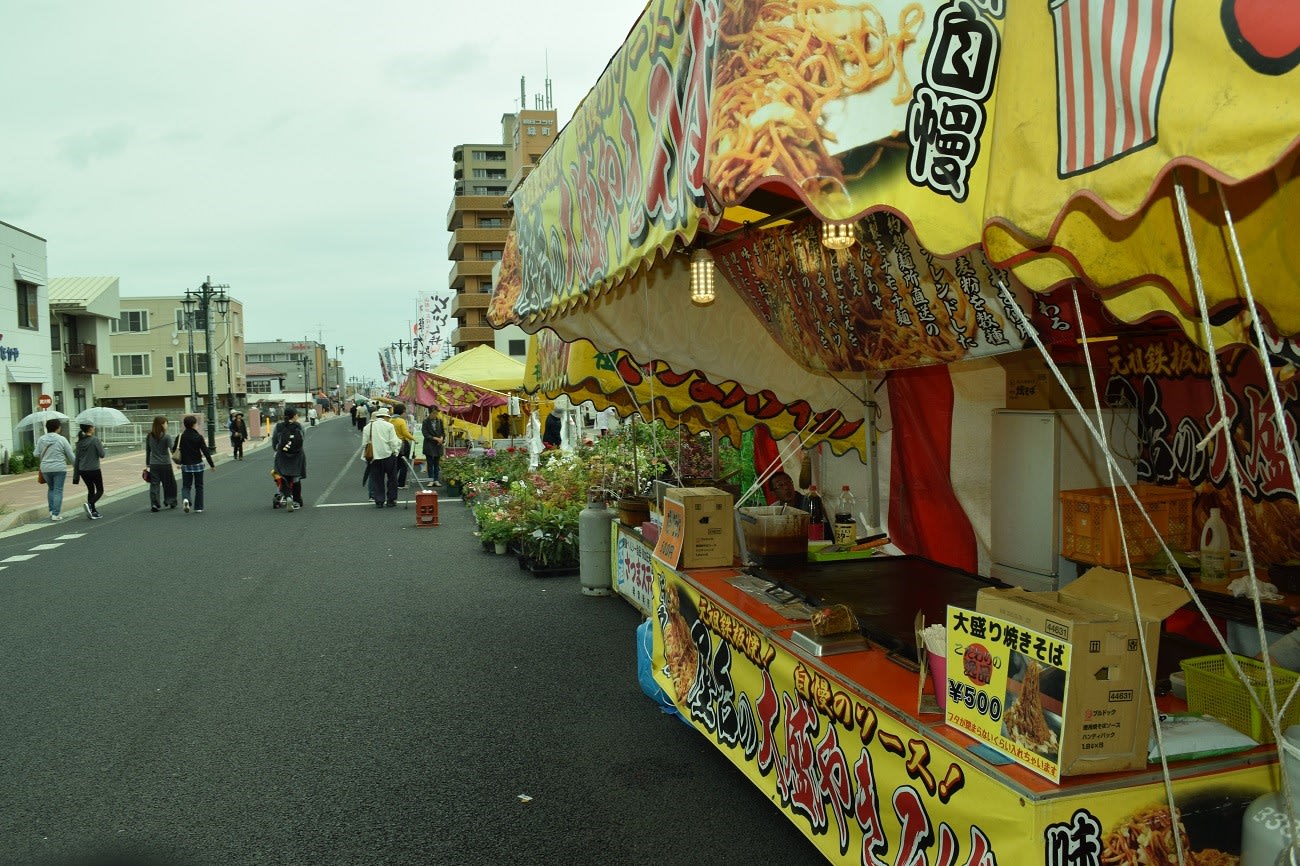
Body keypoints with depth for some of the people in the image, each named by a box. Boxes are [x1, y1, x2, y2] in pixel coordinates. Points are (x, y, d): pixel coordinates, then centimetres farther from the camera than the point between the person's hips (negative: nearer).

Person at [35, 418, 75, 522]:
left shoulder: (41, 439, 0)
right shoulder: (61, 439, -9)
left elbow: (37, 454, 3)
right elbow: (71, 455, -4)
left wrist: (35, 448, 25)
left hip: (45, 469, 4)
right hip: (59, 468, -4)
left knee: (51, 489, 22)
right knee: (58, 491, 0)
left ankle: (52, 510, 19)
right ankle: (56, 514, -3)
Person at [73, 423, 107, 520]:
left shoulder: (80, 442, 6)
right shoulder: (95, 440, -13)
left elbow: (77, 459, 8)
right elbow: (102, 455, -13)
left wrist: (76, 474, 12)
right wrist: (101, 446, 7)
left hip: (82, 470, 6)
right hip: (94, 470, -6)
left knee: (90, 490, 17)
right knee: (100, 490, 7)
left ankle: (93, 512, 16)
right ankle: (89, 504, -18)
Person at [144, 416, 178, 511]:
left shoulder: (149, 436, 4)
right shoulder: (166, 436, -10)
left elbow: (147, 451, 11)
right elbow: (172, 450, -16)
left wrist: (147, 464, 19)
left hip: (153, 465, 4)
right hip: (165, 464, -4)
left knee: (154, 484, 5)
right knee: (169, 484, 13)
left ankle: (154, 504, -2)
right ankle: (170, 501, 21)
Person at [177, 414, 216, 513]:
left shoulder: (181, 437, -2)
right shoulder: (198, 437, -11)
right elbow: (205, 452, -10)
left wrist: (179, 462, 20)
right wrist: (212, 464, -2)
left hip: (185, 465, 2)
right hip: (197, 464, -2)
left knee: (186, 485, 11)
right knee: (199, 486, 10)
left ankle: (185, 499, -20)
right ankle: (198, 507, 10)